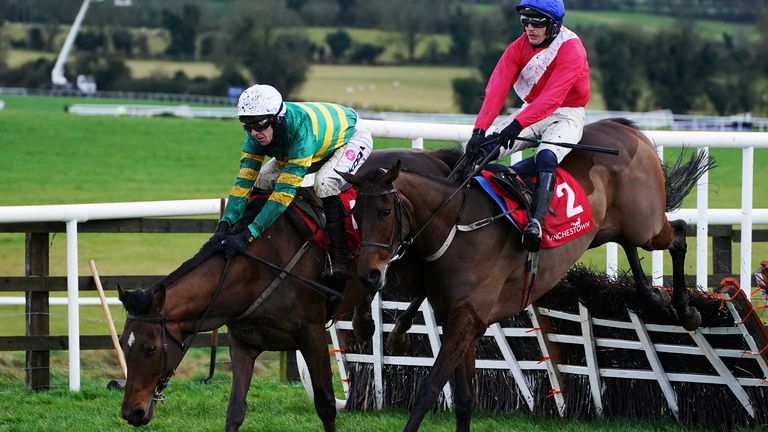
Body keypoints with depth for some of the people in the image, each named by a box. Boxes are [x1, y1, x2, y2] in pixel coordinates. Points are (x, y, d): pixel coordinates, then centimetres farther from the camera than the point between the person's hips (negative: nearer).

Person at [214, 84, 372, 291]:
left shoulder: (300, 128, -44)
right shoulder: (259, 133, -23)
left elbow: (285, 190, -46)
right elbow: (244, 181, -24)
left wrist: (248, 235, -52)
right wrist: (224, 225, -39)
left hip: (352, 138, -8)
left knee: (325, 183, -35)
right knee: (263, 179, -6)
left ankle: (339, 260, -25)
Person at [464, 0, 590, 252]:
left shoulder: (571, 50, -21)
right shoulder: (519, 48, -4)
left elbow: (552, 97, -32)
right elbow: (496, 88, -15)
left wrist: (518, 124, -44)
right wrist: (480, 130, -28)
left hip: (566, 116, -6)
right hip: (530, 111, 6)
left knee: (546, 158, -36)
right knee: (481, 151, -13)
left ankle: (536, 222, -48)